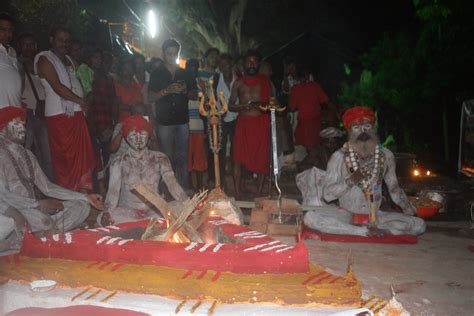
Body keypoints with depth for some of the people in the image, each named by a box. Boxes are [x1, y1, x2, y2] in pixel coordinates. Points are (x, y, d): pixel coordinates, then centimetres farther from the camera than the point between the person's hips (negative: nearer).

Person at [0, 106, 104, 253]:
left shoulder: (27, 155, 18)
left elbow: (47, 188, 14)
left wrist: (86, 197, 8)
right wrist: (38, 204, -25)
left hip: (33, 210, 8)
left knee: (81, 206, -5)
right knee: (42, 221, -37)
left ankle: (38, 236, -18)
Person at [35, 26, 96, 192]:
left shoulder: (68, 60, 20)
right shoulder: (45, 59, -3)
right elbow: (57, 87, -13)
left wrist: (81, 103, 2)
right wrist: (80, 101, -7)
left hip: (77, 113, 7)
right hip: (59, 115, -7)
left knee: (82, 155, 7)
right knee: (64, 158, -3)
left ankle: (83, 191, 15)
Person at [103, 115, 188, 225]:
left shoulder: (159, 159, 5)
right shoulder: (119, 163, 3)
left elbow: (173, 184, -5)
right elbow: (113, 192, -4)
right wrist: (107, 212, -25)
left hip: (154, 210, 1)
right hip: (127, 211, 0)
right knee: (102, 219, -31)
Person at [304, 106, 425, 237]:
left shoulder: (385, 155, 0)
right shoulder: (339, 157, -8)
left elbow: (394, 187, 13)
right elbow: (327, 194, -10)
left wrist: (409, 210, 6)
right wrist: (350, 181, -23)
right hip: (346, 214, -2)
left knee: (419, 224, -18)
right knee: (310, 218, -29)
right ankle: (366, 231, -21)